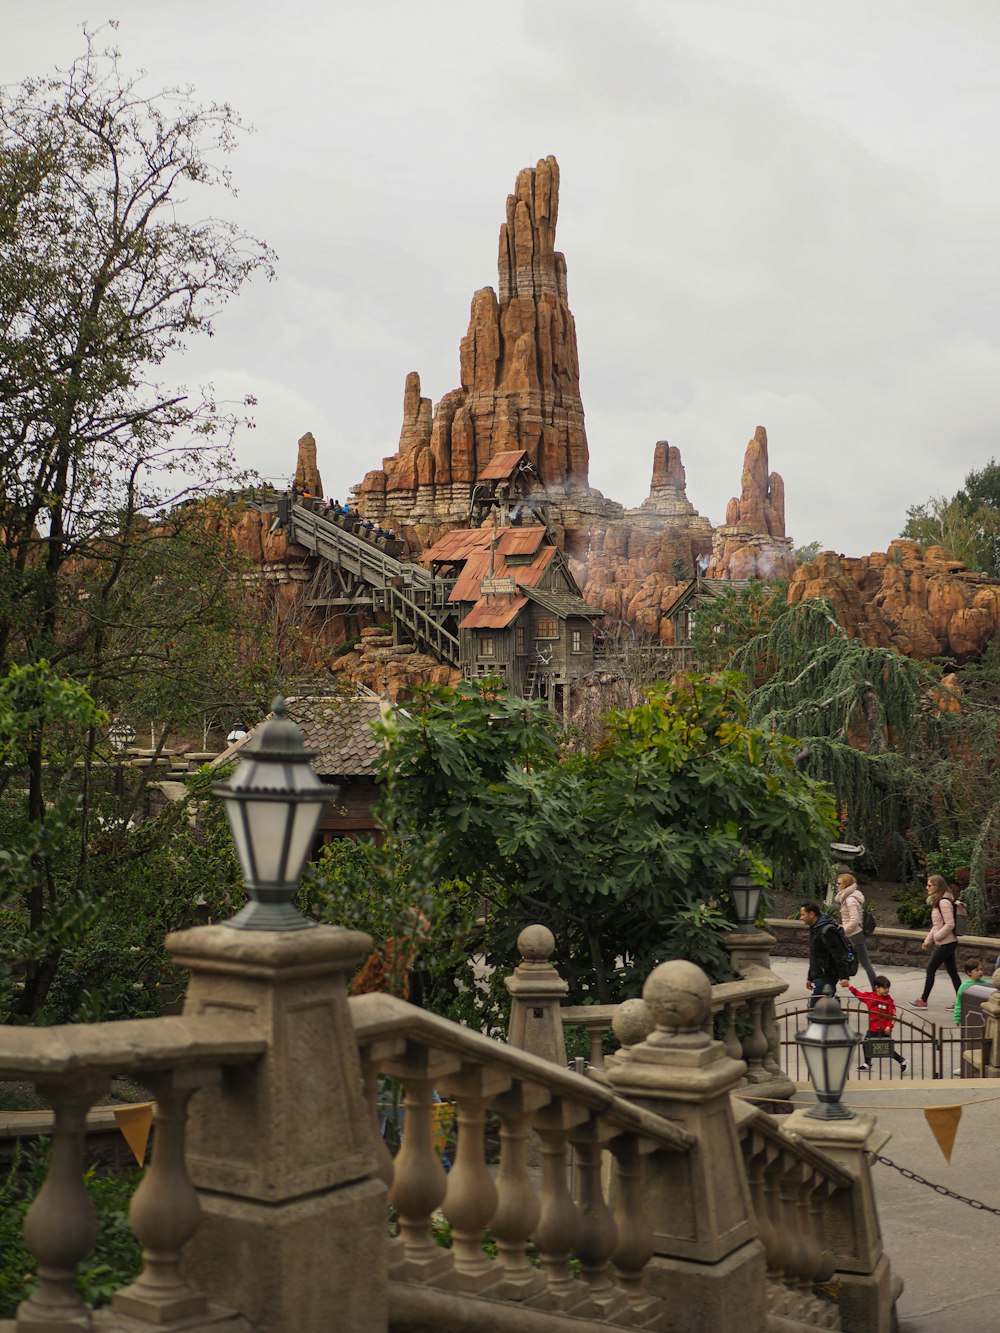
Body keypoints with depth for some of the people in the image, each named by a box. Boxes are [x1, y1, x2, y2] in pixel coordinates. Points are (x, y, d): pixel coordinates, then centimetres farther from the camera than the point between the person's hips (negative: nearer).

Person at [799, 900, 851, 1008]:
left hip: (826, 977, -10)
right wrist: (810, 977, 28)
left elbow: (838, 955, -22)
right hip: (818, 976, 10)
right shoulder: (814, 929, 15)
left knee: (814, 1007, -12)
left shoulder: (827, 930, -18)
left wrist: (843, 976, -27)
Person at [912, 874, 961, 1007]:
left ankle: (923, 1001, 5)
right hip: (945, 943, 9)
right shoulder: (937, 901, 12)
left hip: (946, 943, -9)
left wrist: (935, 937, -16)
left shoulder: (944, 902, -19)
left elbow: (950, 924, -23)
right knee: (952, 972, 10)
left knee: (930, 970, -2)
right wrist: (928, 940, 14)